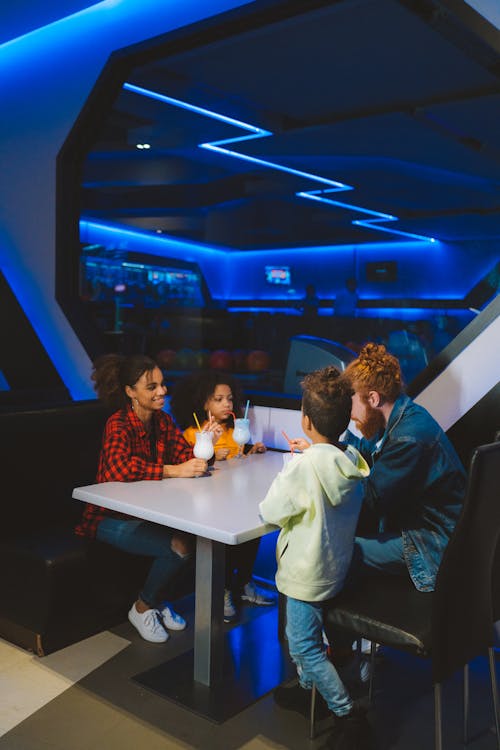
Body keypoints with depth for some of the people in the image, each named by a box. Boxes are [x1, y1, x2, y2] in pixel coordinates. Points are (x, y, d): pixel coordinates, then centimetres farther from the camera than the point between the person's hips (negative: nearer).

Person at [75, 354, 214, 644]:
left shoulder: (162, 420, 4)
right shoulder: (119, 425, -20)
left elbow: (185, 454, -1)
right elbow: (120, 469, -37)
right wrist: (174, 471, -40)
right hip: (115, 519, -7)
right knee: (178, 547, -24)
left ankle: (157, 601, 11)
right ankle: (142, 609, 5)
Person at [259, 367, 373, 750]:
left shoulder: (303, 467, -27)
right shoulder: (353, 461, -5)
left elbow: (270, 511, -18)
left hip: (308, 574, -8)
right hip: (337, 566, 8)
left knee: (305, 647, 6)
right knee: (307, 637, 27)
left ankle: (350, 716, 10)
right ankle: (309, 688, 40)